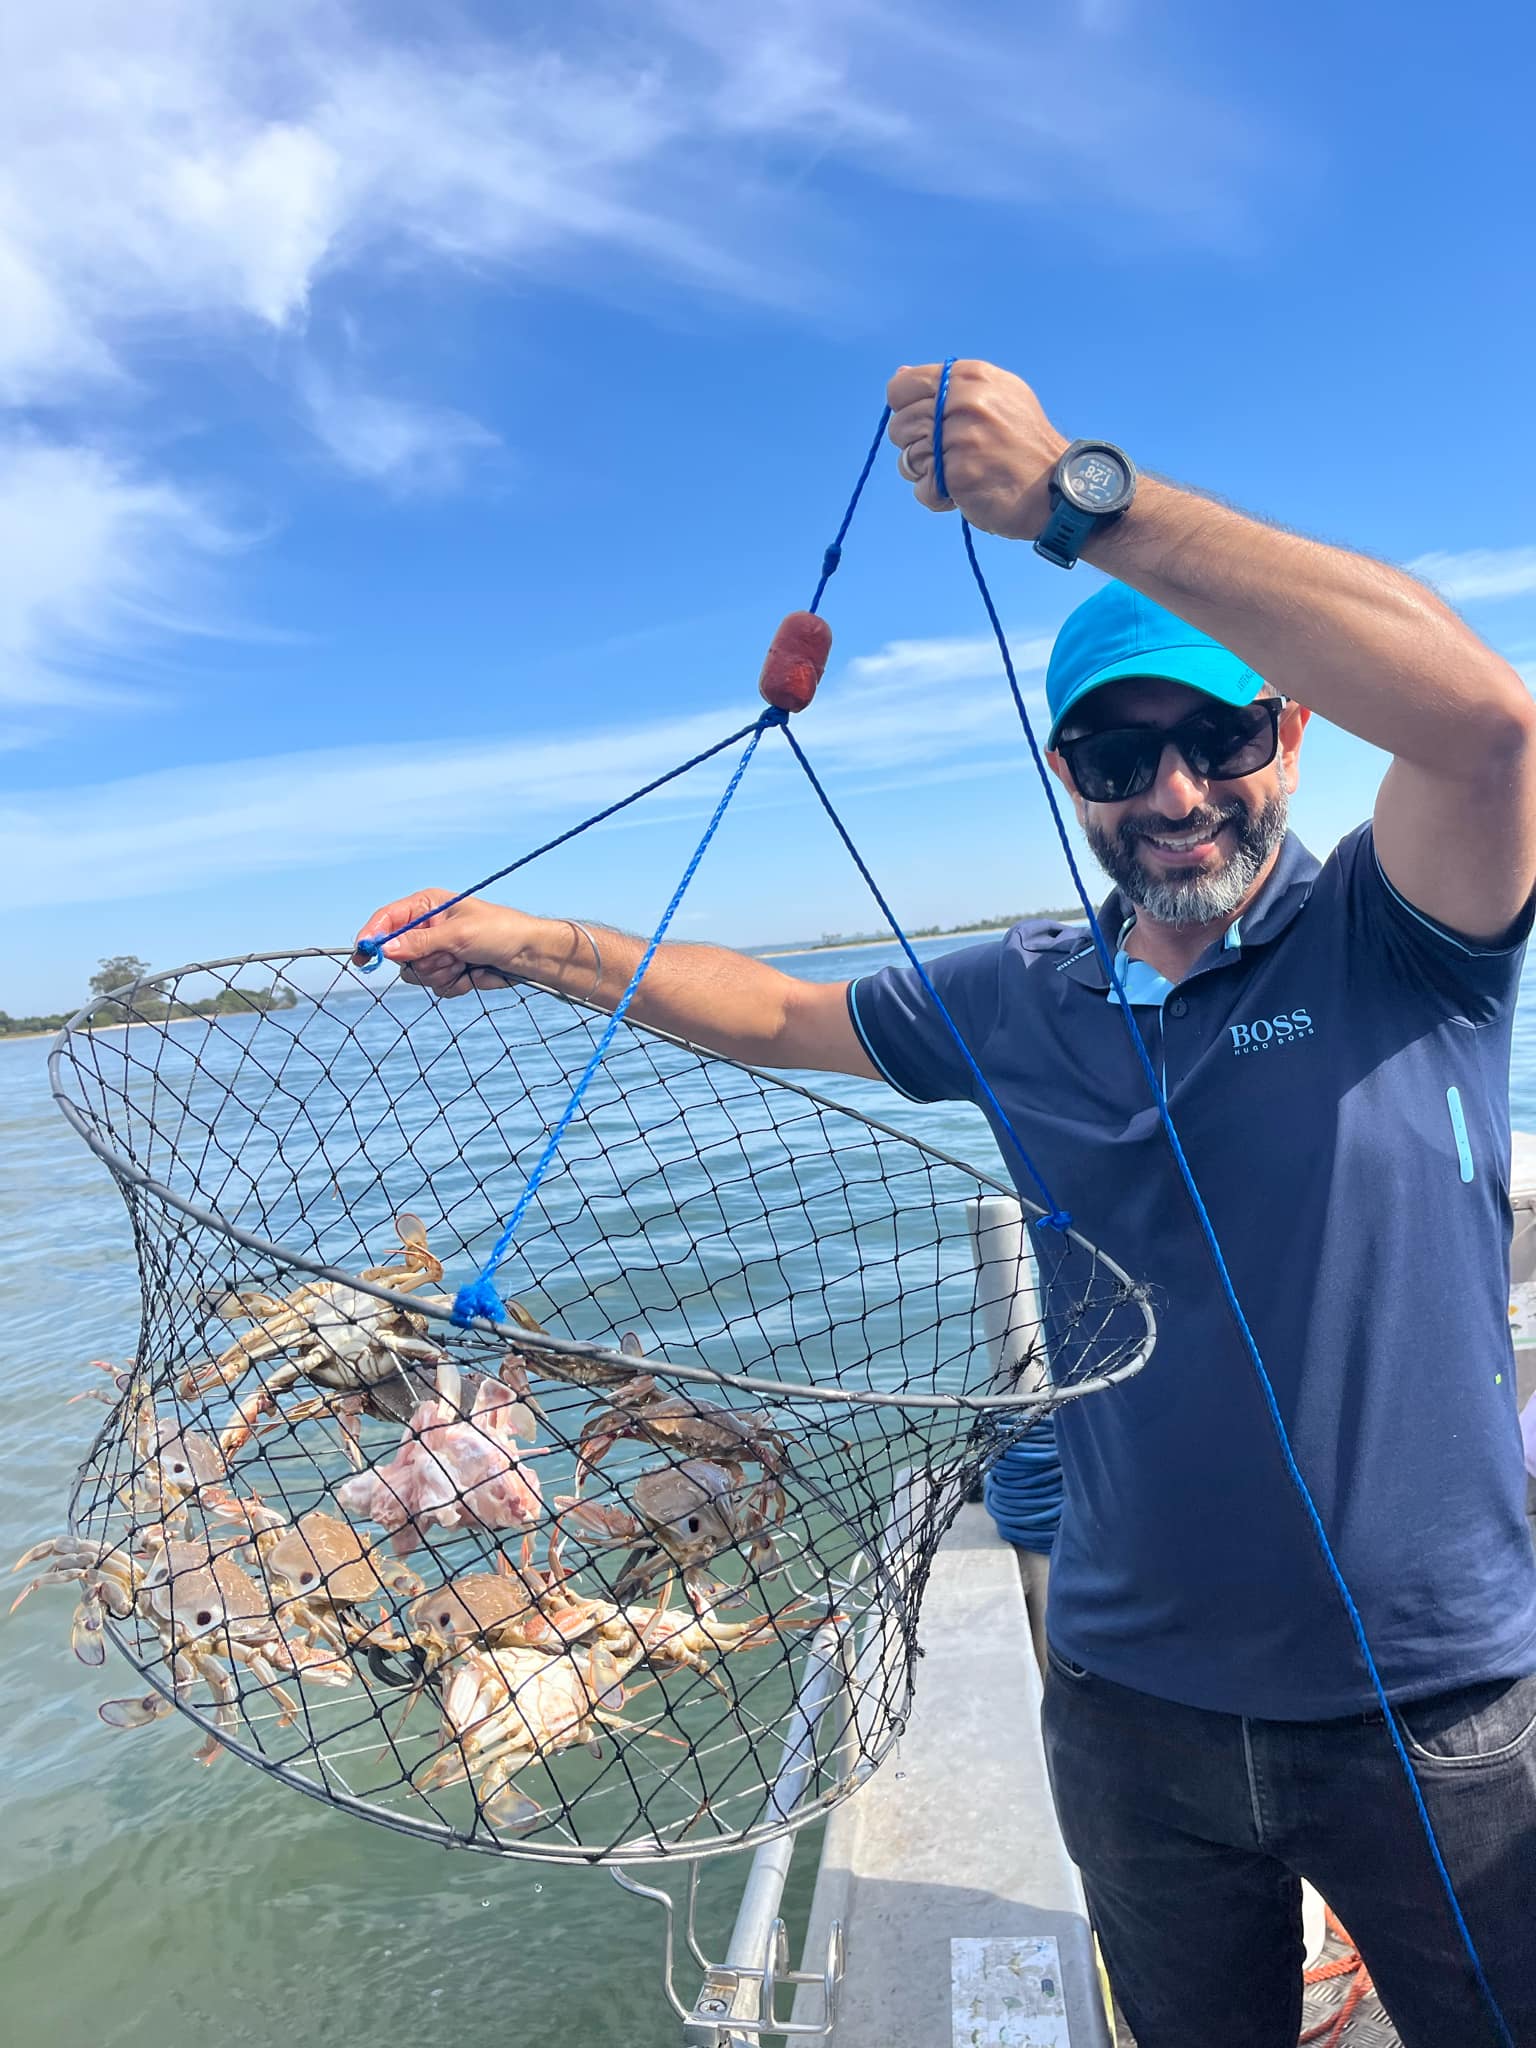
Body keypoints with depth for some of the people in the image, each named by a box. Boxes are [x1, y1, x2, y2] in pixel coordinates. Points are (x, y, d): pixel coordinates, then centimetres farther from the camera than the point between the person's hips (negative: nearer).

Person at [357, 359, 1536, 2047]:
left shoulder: (1399, 936, -13)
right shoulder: (1024, 1004, -2)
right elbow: (779, 1015, 10)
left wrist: (1077, 493, -36)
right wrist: (532, 945, 4)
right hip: (1133, 1706, 4)